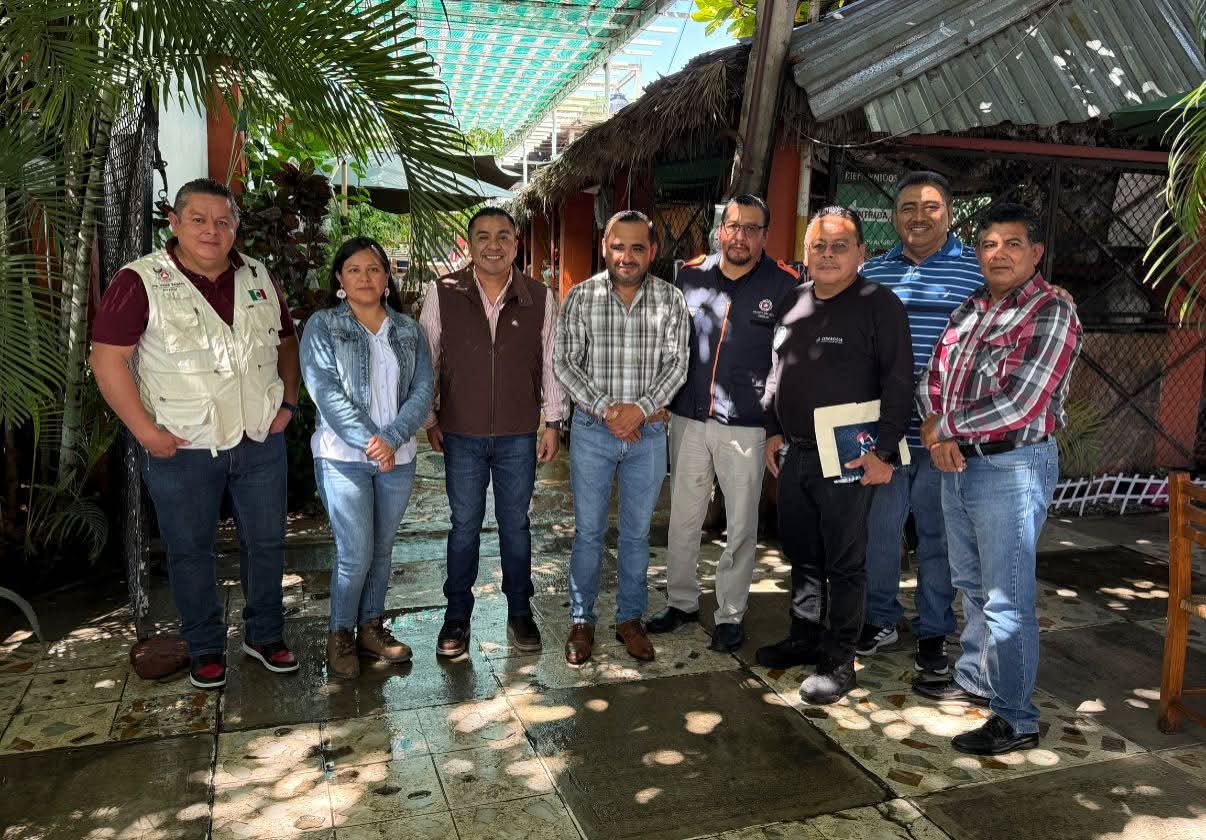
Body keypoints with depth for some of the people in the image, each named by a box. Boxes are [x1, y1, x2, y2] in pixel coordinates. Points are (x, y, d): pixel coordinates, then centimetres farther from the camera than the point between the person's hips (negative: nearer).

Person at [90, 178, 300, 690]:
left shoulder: (258, 278, 7)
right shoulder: (140, 282, -9)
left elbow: (287, 341, 17)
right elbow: (108, 358, -11)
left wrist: (288, 402, 5)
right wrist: (145, 430, -14)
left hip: (260, 441, 4)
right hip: (183, 449, -4)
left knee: (266, 541, 12)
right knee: (191, 551, 9)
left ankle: (265, 634, 30)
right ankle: (205, 648, 27)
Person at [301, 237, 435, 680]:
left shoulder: (409, 331, 8)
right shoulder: (322, 326, -1)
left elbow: (422, 391, 0)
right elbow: (326, 391, -12)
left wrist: (392, 439, -15)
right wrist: (368, 440, -19)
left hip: (398, 458, 4)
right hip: (343, 457, -4)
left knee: (382, 550, 13)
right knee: (355, 552, -4)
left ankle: (371, 628, 28)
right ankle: (340, 635, 16)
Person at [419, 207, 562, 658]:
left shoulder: (540, 298, -2)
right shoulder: (442, 294, -4)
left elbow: (552, 363, 5)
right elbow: (425, 360, 4)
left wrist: (552, 422, 5)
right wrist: (429, 419, 5)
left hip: (519, 435, 1)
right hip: (461, 434, 0)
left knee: (516, 524, 12)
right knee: (465, 525, 9)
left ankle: (520, 612, 28)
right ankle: (457, 616, 25)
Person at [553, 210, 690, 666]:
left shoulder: (671, 300, -1)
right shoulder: (581, 297, -3)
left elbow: (676, 363, -4)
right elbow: (564, 363, -5)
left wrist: (640, 407, -18)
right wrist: (605, 408, -16)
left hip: (648, 432, 1)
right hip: (592, 429, -1)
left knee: (637, 531, 12)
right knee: (588, 531, 8)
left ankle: (630, 618, 28)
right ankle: (582, 621, 24)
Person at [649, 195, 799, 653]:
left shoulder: (784, 285, -5)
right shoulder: (689, 275, 5)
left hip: (747, 426, -3)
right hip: (688, 419, 3)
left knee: (741, 527, 7)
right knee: (683, 518, 12)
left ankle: (730, 614, 22)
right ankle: (681, 601, 29)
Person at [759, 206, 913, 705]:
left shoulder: (879, 305, -8)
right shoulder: (793, 303, 11)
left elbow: (899, 383, -11)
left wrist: (884, 452, -15)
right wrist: (774, 431, 15)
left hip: (848, 459, -6)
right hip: (795, 454, 7)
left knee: (844, 562, 2)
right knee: (801, 553, 17)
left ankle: (840, 660, 14)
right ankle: (805, 637, 33)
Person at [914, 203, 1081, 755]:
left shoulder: (1052, 314, -12)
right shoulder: (970, 309, 11)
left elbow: (1020, 405, -21)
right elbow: (933, 378, 13)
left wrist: (945, 428, -10)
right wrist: (936, 432, -6)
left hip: (1013, 467, -7)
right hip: (959, 462, 8)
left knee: (1006, 598, -2)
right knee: (972, 585, 19)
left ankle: (1016, 720, 10)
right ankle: (974, 679, 35)